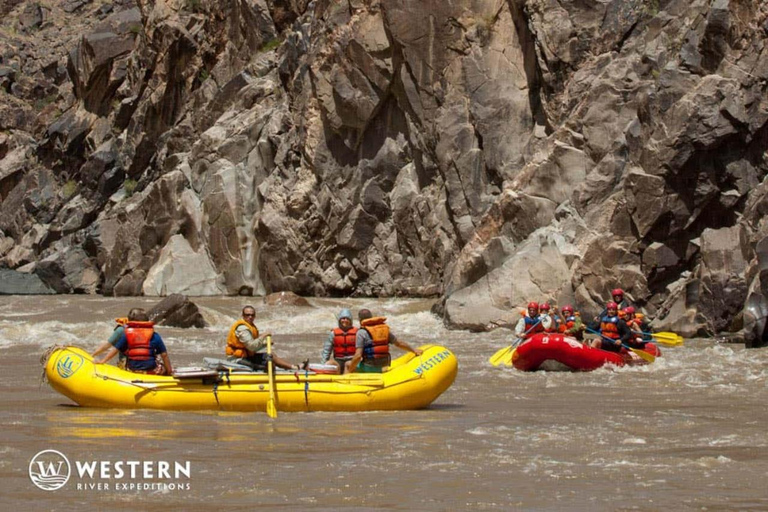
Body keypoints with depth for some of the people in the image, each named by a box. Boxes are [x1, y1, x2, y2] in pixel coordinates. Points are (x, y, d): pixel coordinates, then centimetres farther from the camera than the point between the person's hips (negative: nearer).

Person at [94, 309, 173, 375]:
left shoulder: (126, 334, 2)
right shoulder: (154, 336, -1)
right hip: (152, 371, 0)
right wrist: (169, 371, 8)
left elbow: (115, 349, 3)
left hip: (132, 370, 0)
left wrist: (102, 360, 15)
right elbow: (164, 354, -1)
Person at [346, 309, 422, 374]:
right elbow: (399, 343, 16)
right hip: (384, 367, 6)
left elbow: (358, 356, -18)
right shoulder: (385, 329, 7)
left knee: (348, 364, 15)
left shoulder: (362, 332, -10)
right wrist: (414, 350, 31)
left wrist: (349, 371, -9)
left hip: (370, 367, -6)